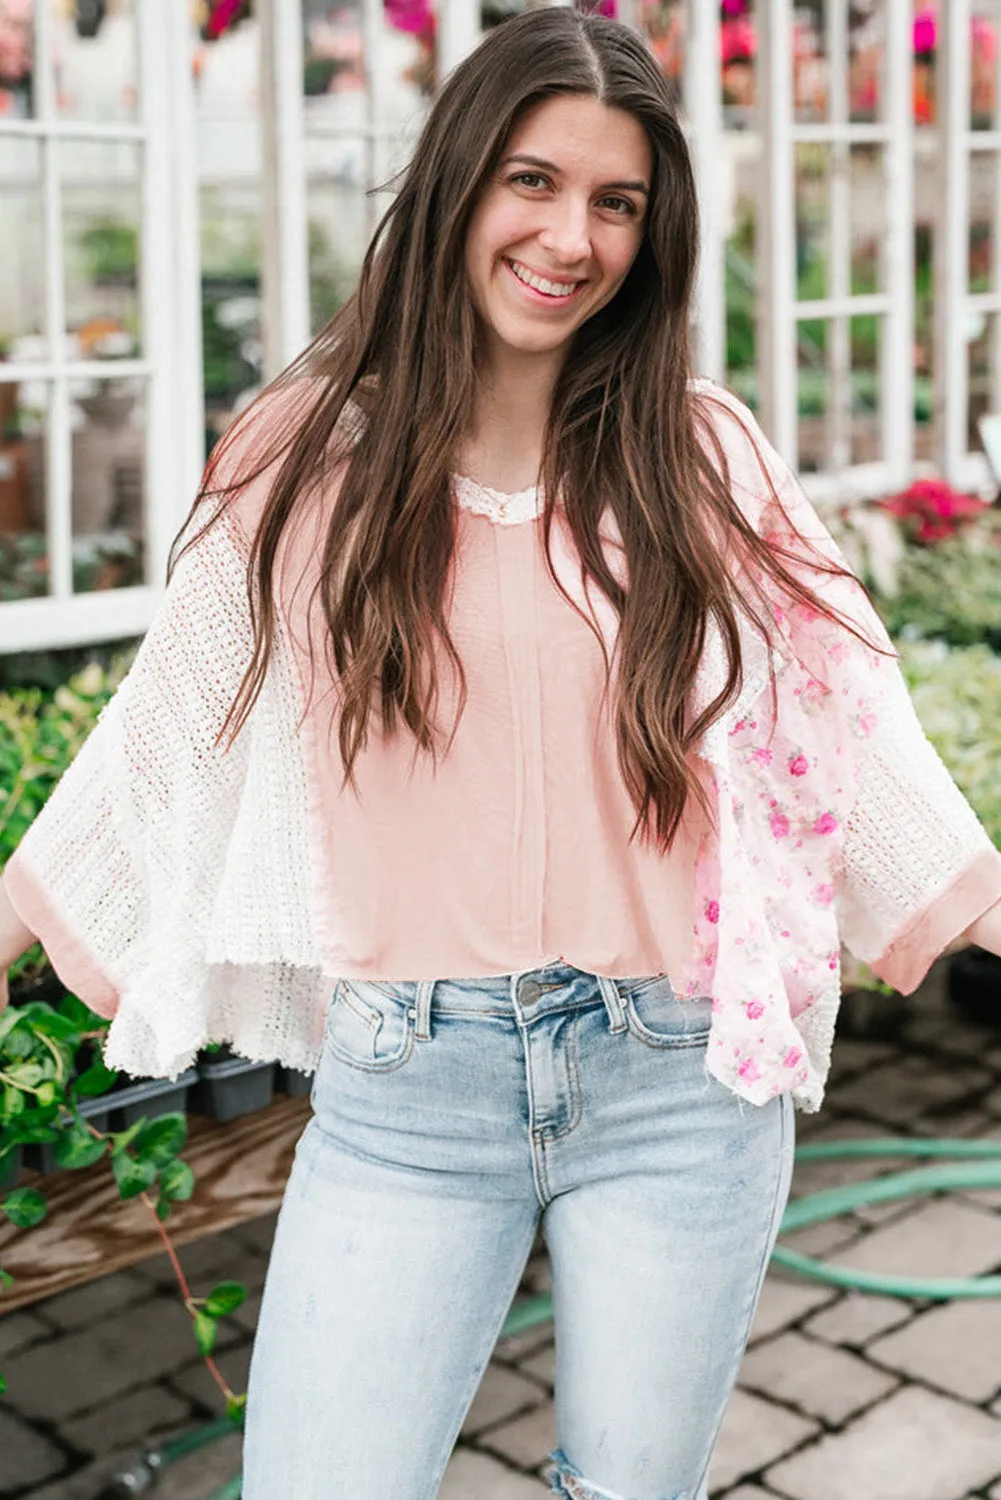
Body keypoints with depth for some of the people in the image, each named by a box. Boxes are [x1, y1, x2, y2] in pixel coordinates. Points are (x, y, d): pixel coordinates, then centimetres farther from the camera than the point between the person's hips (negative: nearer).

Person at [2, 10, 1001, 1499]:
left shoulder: (704, 460, 1)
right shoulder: (313, 459, 1)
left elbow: (840, 721, 7)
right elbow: (176, 732, 10)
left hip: (678, 1079, 1)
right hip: (406, 1091, 0)